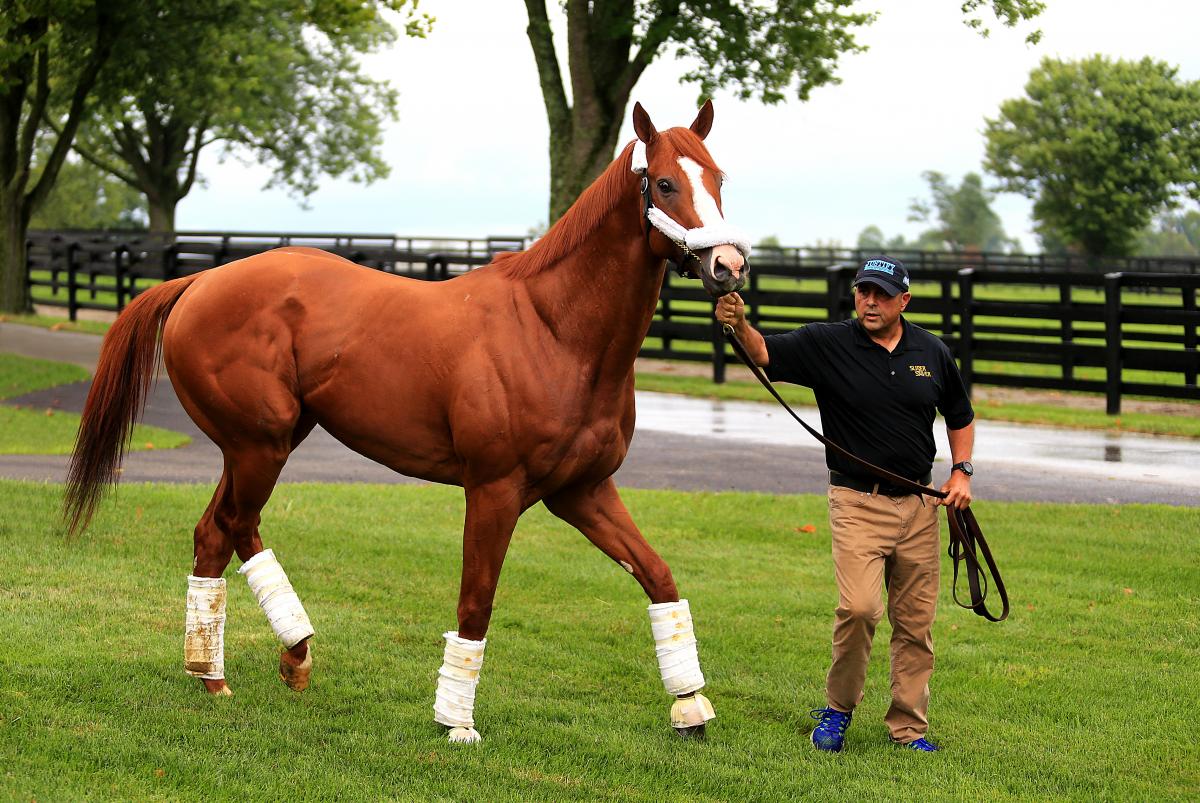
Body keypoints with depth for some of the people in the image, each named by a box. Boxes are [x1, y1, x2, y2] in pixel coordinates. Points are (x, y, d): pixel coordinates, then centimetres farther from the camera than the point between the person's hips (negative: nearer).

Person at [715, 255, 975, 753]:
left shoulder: (932, 353, 6)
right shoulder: (828, 345, -5)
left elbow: (960, 416, 20)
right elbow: (764, 352, -19)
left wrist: (961, 471, 6)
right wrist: (740, 324, -40)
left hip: (919, 505, 4)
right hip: (857, 502, -3)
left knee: (916, 621, 6)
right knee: (858, 608, -19)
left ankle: (909, 728, 18)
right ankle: (838, 708, 3)